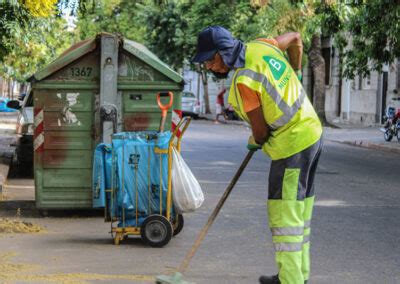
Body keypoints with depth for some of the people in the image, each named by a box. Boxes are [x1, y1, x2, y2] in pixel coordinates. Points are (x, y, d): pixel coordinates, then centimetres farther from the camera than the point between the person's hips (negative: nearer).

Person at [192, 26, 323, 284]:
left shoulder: (244, 82, -23)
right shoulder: (260, 46, 1)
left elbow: (261, 130, -15)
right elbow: (295, 39, 18)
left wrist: (255, 142, 7)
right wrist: (295, 74, 26)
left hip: (292, 146, -10)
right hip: (312, 131, 10)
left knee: (284, 214, -5)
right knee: (301, 208, 17)